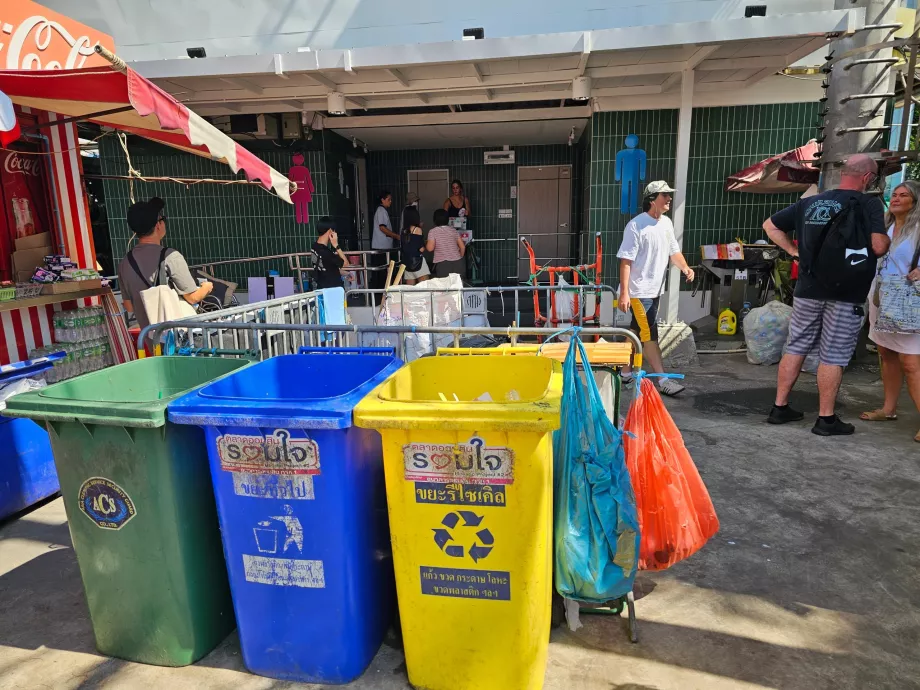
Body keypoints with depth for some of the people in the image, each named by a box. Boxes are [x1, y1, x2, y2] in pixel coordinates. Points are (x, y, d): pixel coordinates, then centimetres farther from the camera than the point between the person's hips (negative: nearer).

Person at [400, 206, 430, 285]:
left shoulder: (404, 230, 8)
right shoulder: (417, 229, -8)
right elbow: (421, 249, -14)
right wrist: (425, 243, 10)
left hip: (407, 262, 6)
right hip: (417, 261, -6)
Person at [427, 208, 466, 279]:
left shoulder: (433, 231, 0)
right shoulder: (453, 230, 11)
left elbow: (430, 248, -9)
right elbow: (462, 247, 10)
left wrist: (425, 245, 13)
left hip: (443, 264, -4)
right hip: (457, 262, 4)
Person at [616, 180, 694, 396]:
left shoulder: (667, 223, 9)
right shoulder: (636, 225, -15)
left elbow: (673, 251, 17)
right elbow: (626, 261, -17)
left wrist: (684, 267, -4)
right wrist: (624, 293, -22)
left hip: (655, 289, 8)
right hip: (639, 290, -8)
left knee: (637, 332, 17)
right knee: (650, 334, -7)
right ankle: (662, 380, -5)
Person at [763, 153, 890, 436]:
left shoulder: (809, 202, 8)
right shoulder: (869, 204, -8)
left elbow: (770, 225, 15)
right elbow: (878, 246, -18)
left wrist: (794, 250, 14)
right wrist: (887, 238, 5)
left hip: (808, 290, 5)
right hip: (845, 295, -5)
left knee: (795, 349, 11)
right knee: (832, 357, 2)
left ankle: (780, 408, 17)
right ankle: (826, 419, 11)